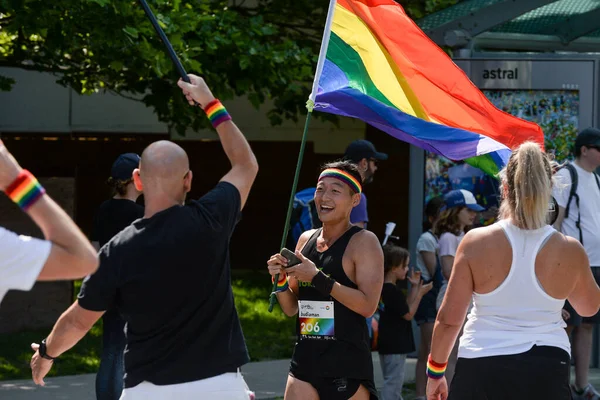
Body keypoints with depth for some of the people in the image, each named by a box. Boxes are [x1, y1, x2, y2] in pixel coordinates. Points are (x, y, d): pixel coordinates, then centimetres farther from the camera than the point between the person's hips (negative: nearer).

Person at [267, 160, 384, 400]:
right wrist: (280, 280, -2)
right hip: (305, 357, 6)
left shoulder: (363, 242, -7)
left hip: (347, 363, -6)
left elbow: (368, 305, -20)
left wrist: (317, 277, -21)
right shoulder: (306, 239, 12)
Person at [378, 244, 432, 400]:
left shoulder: (383, 288, 11)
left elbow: (405, 307, 15)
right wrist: (420, 293, -8)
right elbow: (408, 314, -14)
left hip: (386, 344, 10)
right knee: (393, 382, -8)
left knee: (392, 381, 18)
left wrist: (414, 287, 12)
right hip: (395, 345, -10)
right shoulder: (394, 291, -19)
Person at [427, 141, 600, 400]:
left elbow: (449, 318, -4)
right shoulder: (570, 251, -4)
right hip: (546, 372, 1)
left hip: (481, 369, -1)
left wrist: (435, 371, 10)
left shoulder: (475, 243, -8)